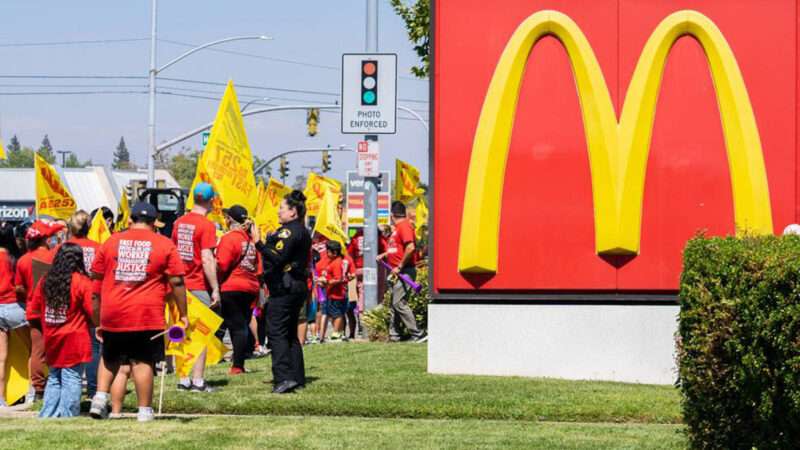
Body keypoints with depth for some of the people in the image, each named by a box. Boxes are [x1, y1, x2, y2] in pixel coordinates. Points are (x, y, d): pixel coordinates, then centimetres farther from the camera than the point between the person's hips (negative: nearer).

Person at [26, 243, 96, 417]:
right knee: (71, 379, -2)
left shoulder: (45, 281, 4)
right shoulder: (82, 282, -11)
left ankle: (47, 415, 14)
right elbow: (93, 311, -13)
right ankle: (67, 416, -5)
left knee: (54, 378, 16)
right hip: (75, 341, -5)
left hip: (52, 340, 5)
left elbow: (32, 313, 8)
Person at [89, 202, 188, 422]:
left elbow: (96, 281, 12)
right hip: (147, 316, -2)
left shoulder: (111, 242, 10)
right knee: (143, 362, 0)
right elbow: (176, 282, -1)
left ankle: (100, 397, 6)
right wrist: (183, 314, 5)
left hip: (112, 314, 3)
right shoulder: (165, 245, 2)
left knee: (110, 359, 19)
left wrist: (97, 320, 19)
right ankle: (144, 410, 1)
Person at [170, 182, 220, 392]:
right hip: (199, 287, -6)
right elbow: (207, 259, -18)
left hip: (181, 286, 6)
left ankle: (183, 380, 12)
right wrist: (215, 289, -14)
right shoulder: (207, 225, -13)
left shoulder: (179, 222, 8)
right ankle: (198, 380, -3)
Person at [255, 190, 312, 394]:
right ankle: (297, 377, 16)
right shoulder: (302, 232, 18)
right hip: (298, 286, 10)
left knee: (276, 332, -12)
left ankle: (284, 378, -20)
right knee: (290, 334, 15)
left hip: (284, 288, -10)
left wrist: (259, 243, -24)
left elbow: (278, 257, -24)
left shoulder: (289, 231, -14)